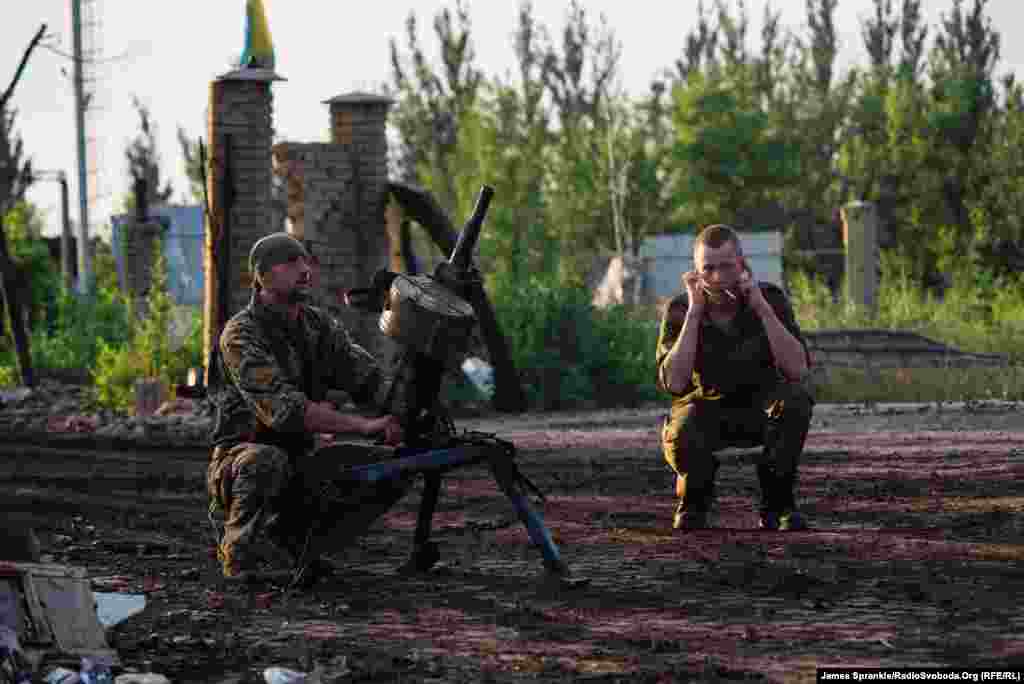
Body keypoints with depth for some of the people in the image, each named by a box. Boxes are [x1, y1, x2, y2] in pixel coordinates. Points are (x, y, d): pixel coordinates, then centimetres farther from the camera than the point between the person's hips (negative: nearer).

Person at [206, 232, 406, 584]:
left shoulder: (321, 327, 5)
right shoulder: (242, 335, -19)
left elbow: (369, 380, -3)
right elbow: (284, 409, -32)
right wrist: (365, 426, -39)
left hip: (298, 465, 6)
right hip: (237, 463, -6)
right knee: (267, 461, -40)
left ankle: (292, 529, 5)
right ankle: (238, 555, -16)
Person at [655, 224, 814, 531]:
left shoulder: (770, 298, -15)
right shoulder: (680, 309, -15)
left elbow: (797, 370, -28)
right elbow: (674, 383, -30)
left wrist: (761, 306, -32)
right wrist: (695, 312, -32)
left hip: (760, 409, 1)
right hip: (705, 410, -1)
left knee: (795, 399, -32)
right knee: (681, 443, -35)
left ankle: (776, 502, -12)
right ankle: (695, 497, 2)